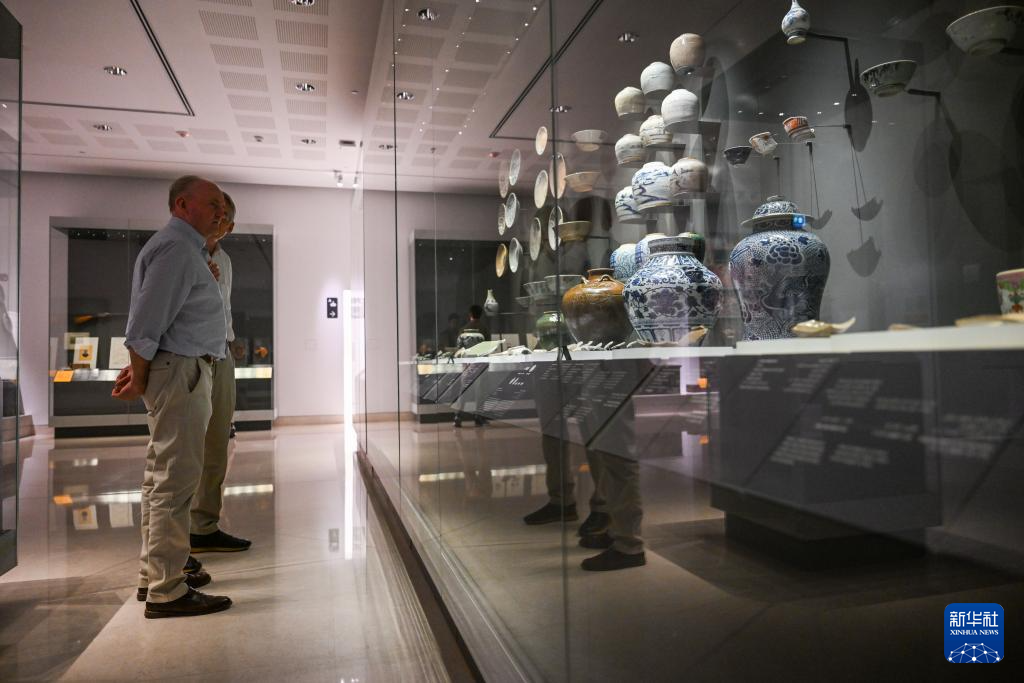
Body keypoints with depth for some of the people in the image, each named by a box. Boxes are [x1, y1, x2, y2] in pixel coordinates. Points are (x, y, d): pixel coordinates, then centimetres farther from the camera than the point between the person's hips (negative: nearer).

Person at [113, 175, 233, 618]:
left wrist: (142, 370, 14)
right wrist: (140, 379, -11)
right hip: (180, 371, -11)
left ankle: (154, 574, 26)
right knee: (176, 479, -7)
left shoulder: (186, 249, 20)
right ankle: (166, 591, 0)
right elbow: (145, 322, -18)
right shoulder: (176, 248, -13)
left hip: (185, 371, 11)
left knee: (163, 475, 15)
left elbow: (154, 319, 19)